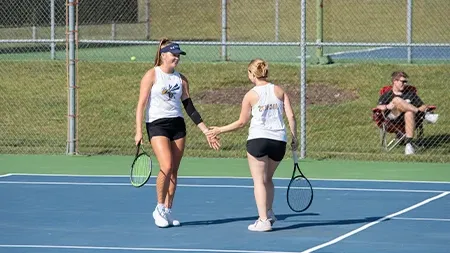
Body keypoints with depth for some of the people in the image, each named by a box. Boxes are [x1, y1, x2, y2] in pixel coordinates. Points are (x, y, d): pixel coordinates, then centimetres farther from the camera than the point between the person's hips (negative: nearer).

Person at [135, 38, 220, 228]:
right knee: (166, 167, -18)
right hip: (157, 125, -5)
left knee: (174, 171, 4)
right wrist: (138, 131, -14)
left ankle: (167, 211, 15)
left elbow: (189, 107, 13)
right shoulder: (152, 75, -3)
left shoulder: (181, 79, 10)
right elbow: (141, 104, -6)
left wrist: (206, 131, 8)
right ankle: (159, 209, -2)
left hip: (177, 125, 5)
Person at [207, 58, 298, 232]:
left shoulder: (251, 95, 0)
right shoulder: (279, 91, 9)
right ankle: (268, 212, 16)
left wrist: (219, 130, 13)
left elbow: (241, 122, 3)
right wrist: (294, 137, 12)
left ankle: (263, 220, -6)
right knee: (267, 179, 22)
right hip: (279, 141, 4)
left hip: (258, 139, -4)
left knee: (259, 181, 0)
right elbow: (291, 116, 3)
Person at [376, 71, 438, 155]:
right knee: (397, 100, -31)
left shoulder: (410, 93, 29)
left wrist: (424, 108, -2)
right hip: (393, 118, -1)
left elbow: (423, 106, 22)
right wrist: (387, 107, -19)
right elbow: (379, 107, 2)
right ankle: (424, 114, -34)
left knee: (409, 113, -38)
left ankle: (408, 144, -48)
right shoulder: (387, 95, 20)